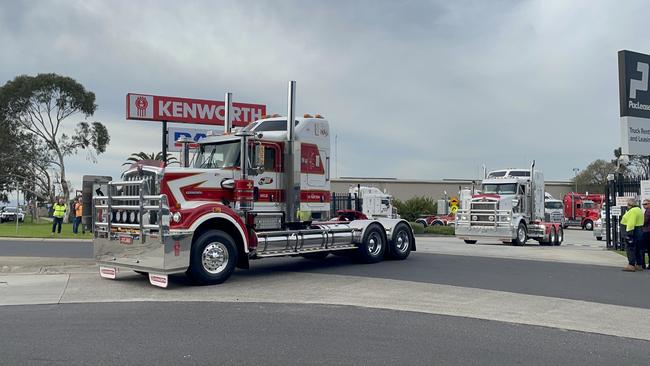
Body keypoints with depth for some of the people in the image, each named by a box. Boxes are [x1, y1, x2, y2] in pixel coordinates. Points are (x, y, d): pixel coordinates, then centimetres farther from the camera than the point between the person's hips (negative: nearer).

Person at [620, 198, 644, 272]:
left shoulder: (633, 211, -15)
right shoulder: (639, 210, 17)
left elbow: (631, 223, -23)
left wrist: (629, 233, -25)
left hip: (633, 230, -11)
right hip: (639, 231, 11)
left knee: (630, 248, -9)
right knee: (637, 249, 15)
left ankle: (631, 265, -13)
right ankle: (638, 265, 20)